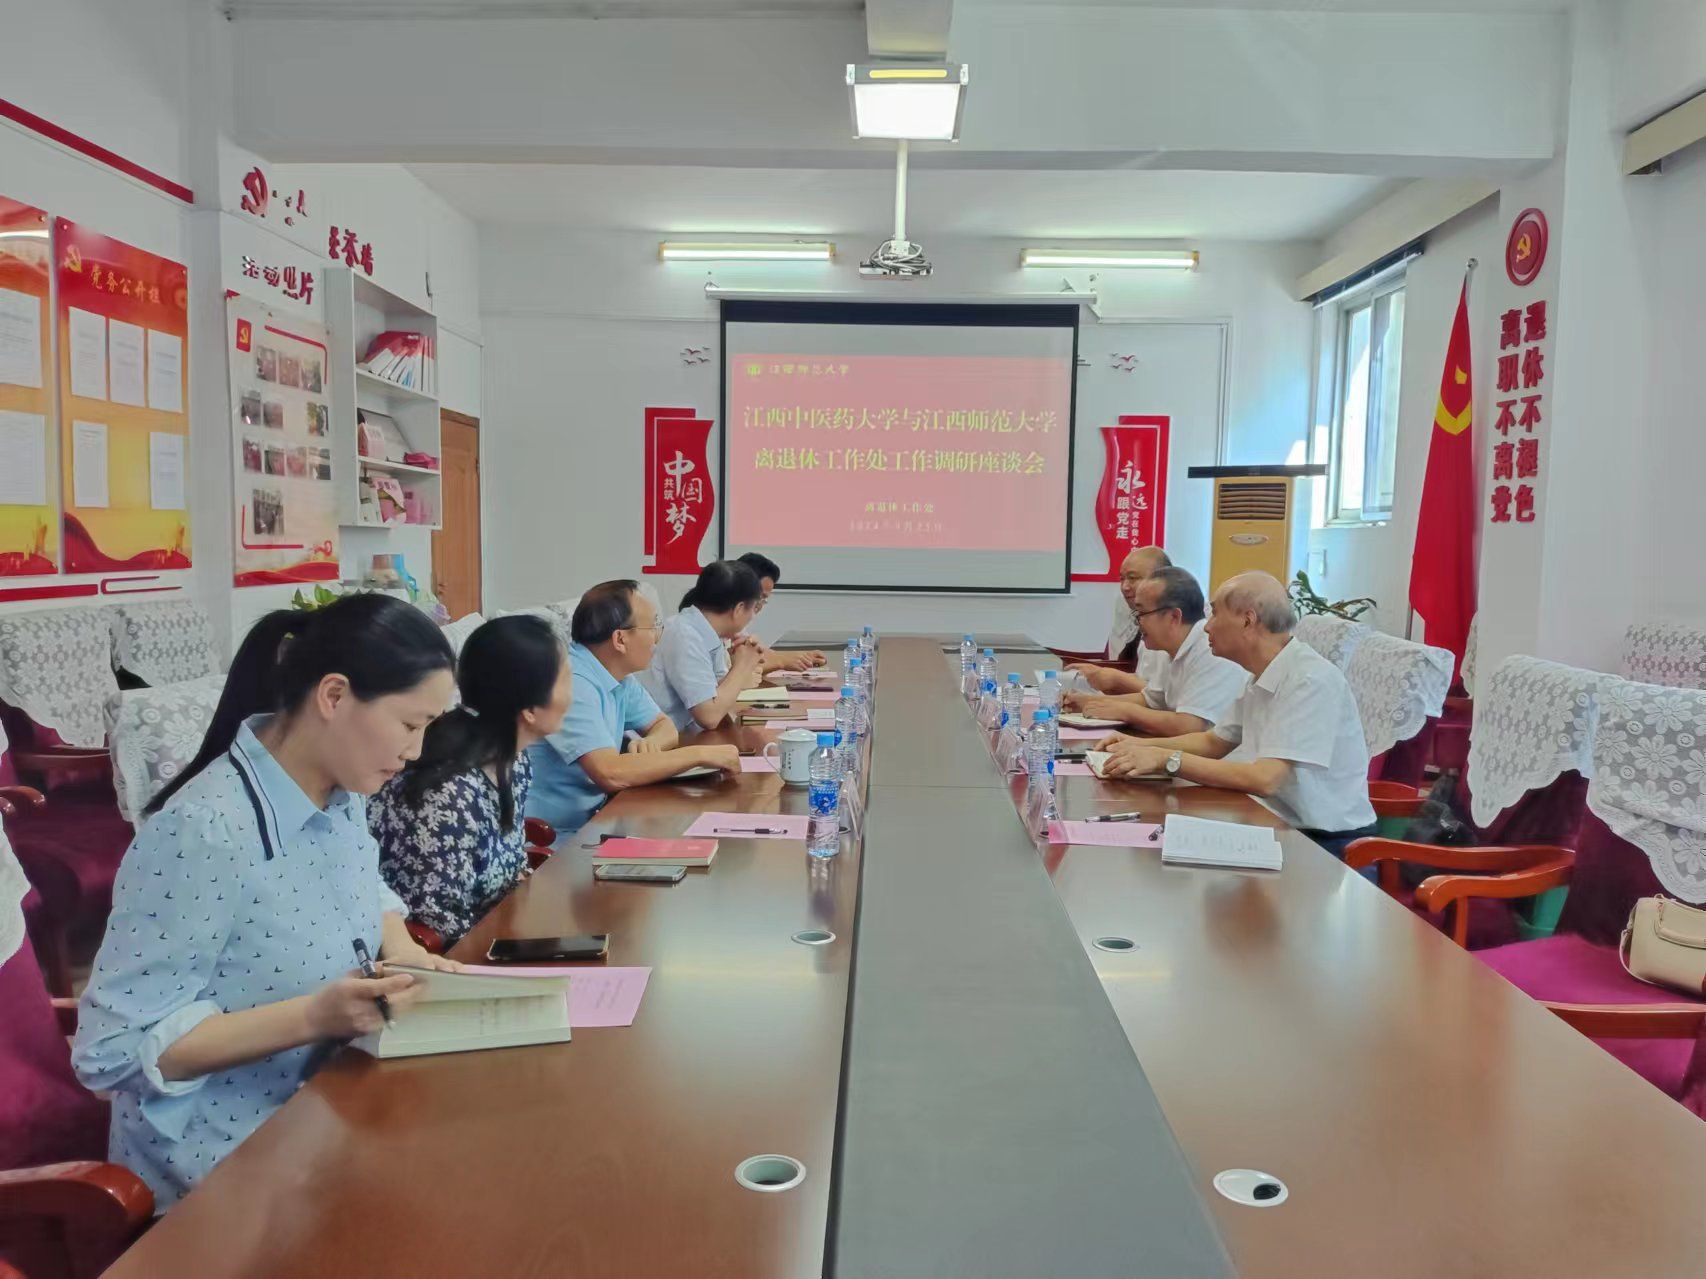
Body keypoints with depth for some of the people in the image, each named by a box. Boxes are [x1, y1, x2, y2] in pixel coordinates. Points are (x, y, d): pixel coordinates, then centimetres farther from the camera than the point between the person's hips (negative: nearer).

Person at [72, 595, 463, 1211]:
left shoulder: (342, 793, -2)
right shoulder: (202, 834, -26)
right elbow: (111, 1050, -22)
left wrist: (399, 948, -4)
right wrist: (313, 1016, -31)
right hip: (223, 1165, -7)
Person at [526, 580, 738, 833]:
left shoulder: (622, 676, 3)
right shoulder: (572, 682, -23)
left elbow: (665, 727, 12)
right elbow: (611, 774, -30)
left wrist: (649, 744, -12)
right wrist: (700, 754, -22)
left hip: (593, 817, 8)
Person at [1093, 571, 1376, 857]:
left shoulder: (1311, 681, -21)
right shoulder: (1262, 679, 8)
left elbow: (1265, 779, -28)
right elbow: (1214, 741, 21)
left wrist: (1166, 759, -24)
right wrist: (1143, 746, 5)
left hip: (1327, 842, -8)